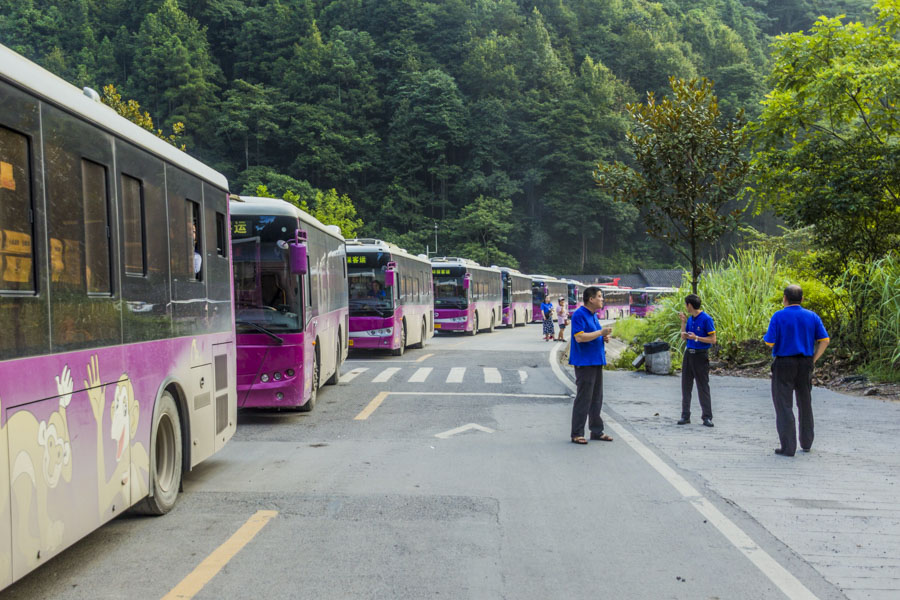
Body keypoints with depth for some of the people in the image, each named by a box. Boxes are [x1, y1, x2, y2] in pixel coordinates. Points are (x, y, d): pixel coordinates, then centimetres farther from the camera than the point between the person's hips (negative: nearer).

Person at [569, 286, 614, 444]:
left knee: (596, 399, 14)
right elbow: (579, 337, -22)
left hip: (597, 361, 9)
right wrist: (601, 332, -18)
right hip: (584, 362, -9)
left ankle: (597, 431, 22)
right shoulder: (579, 315, -13)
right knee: (583, 399, -7)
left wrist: (604, 338, 5)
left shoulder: (594, 315, 16)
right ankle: (577, 434, 0)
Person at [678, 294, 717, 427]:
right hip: (689, 354, 7)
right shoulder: (690, 319, 10)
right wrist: (683, 322, 7)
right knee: (686, 386, 7)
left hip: (701, 355, -7)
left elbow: (713, 340, -12)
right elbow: (684, 337, 17)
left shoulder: (706, 319, -11)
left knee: (703, 387, -2)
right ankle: (685, 416, 12)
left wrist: (696, 338, -19)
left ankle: (707, 417, 4)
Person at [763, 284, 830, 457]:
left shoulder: (778, 317, -8)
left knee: (784, 405, -1)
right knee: (805, 403, 18)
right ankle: (806, 443, 26)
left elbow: (769, 342, -12)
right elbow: (825, 340, -1)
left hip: (783, 365, -4)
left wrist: (766, 336, 10)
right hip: (805, 365, 4)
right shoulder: (812, 317, 4)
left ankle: (788, 447, -5)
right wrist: (814, 359, 7)